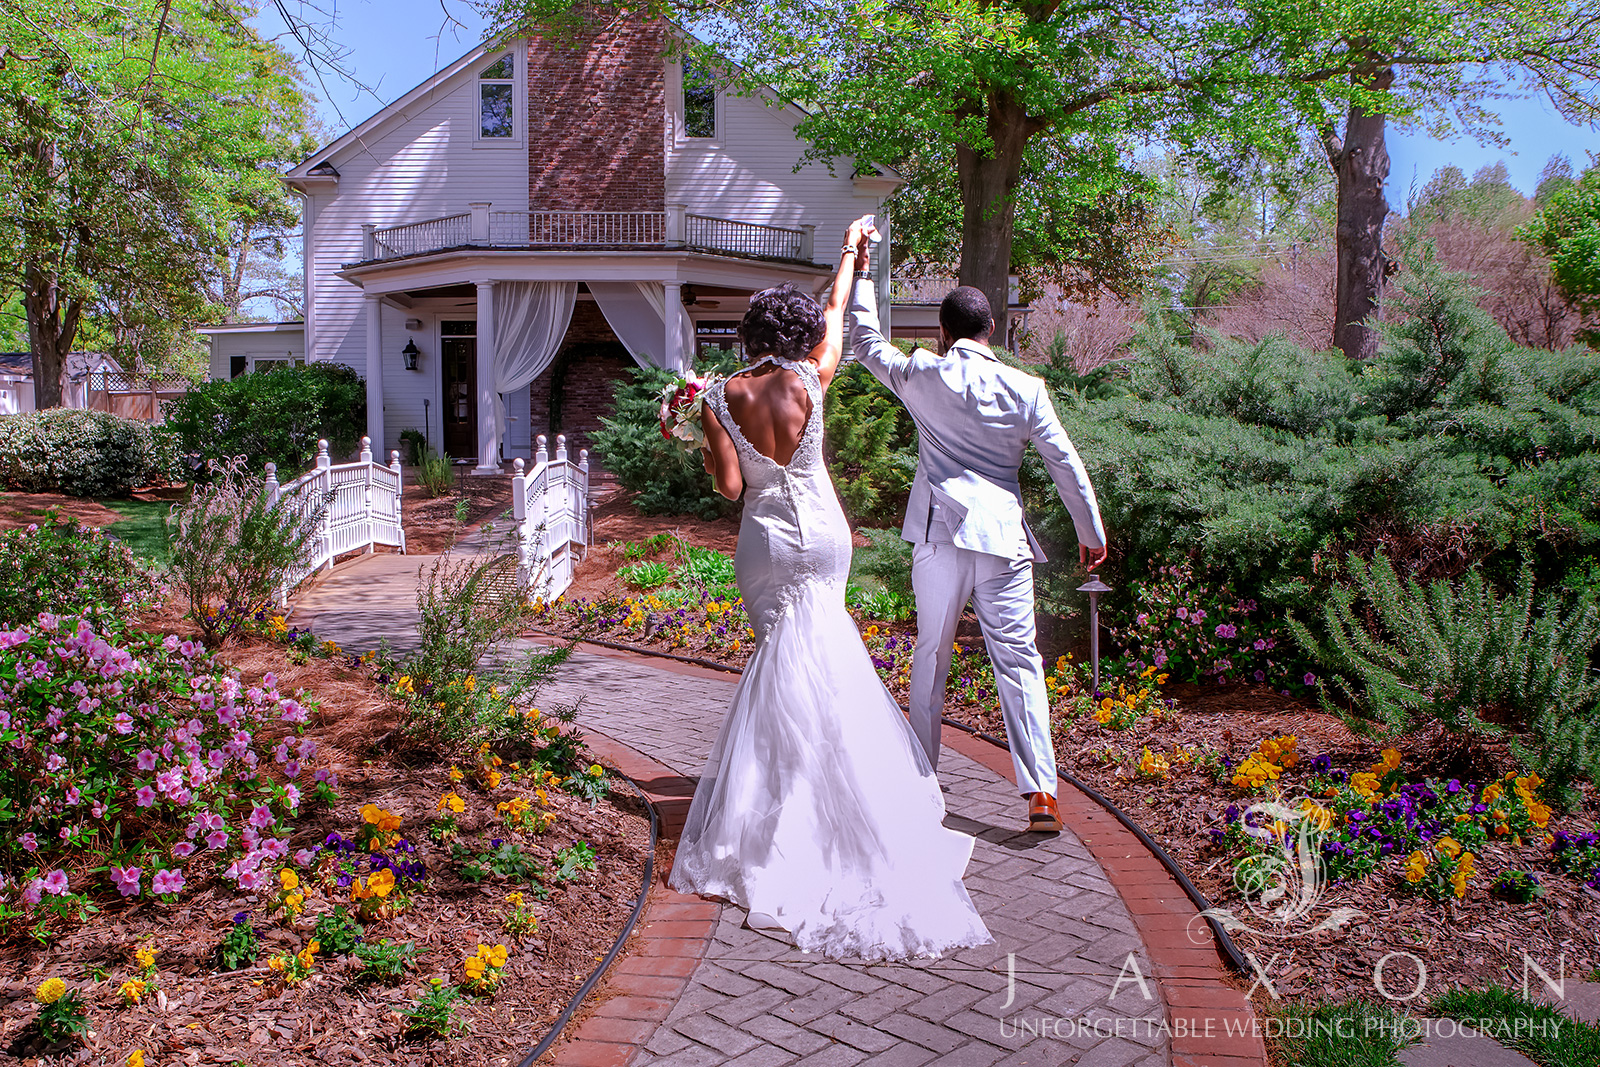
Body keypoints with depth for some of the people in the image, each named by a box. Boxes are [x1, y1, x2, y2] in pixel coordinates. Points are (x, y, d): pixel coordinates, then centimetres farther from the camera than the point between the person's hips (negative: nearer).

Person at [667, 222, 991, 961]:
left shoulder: (721, 397, -8)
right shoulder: (808, 380, -9)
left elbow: (730, 487, -12)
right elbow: (836, 315, 9)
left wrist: (706, 453, 8)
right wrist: (850, 253, 24)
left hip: (764, 541, 1)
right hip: (822, 536, -1)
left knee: (782, 658, 13)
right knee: (811, 664, 7)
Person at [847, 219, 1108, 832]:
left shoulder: (924, 375, 0)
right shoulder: (1025, 390, 1)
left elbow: (867, 344, 17)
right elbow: (1066, 465, 3)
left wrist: (861, 276, 26)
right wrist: (1091, 533, 13)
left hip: (940, 534, 1)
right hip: (1003, 535, 0)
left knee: (931, 655, 15)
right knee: (1018, 662, 2)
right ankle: (1040, 793, -2)